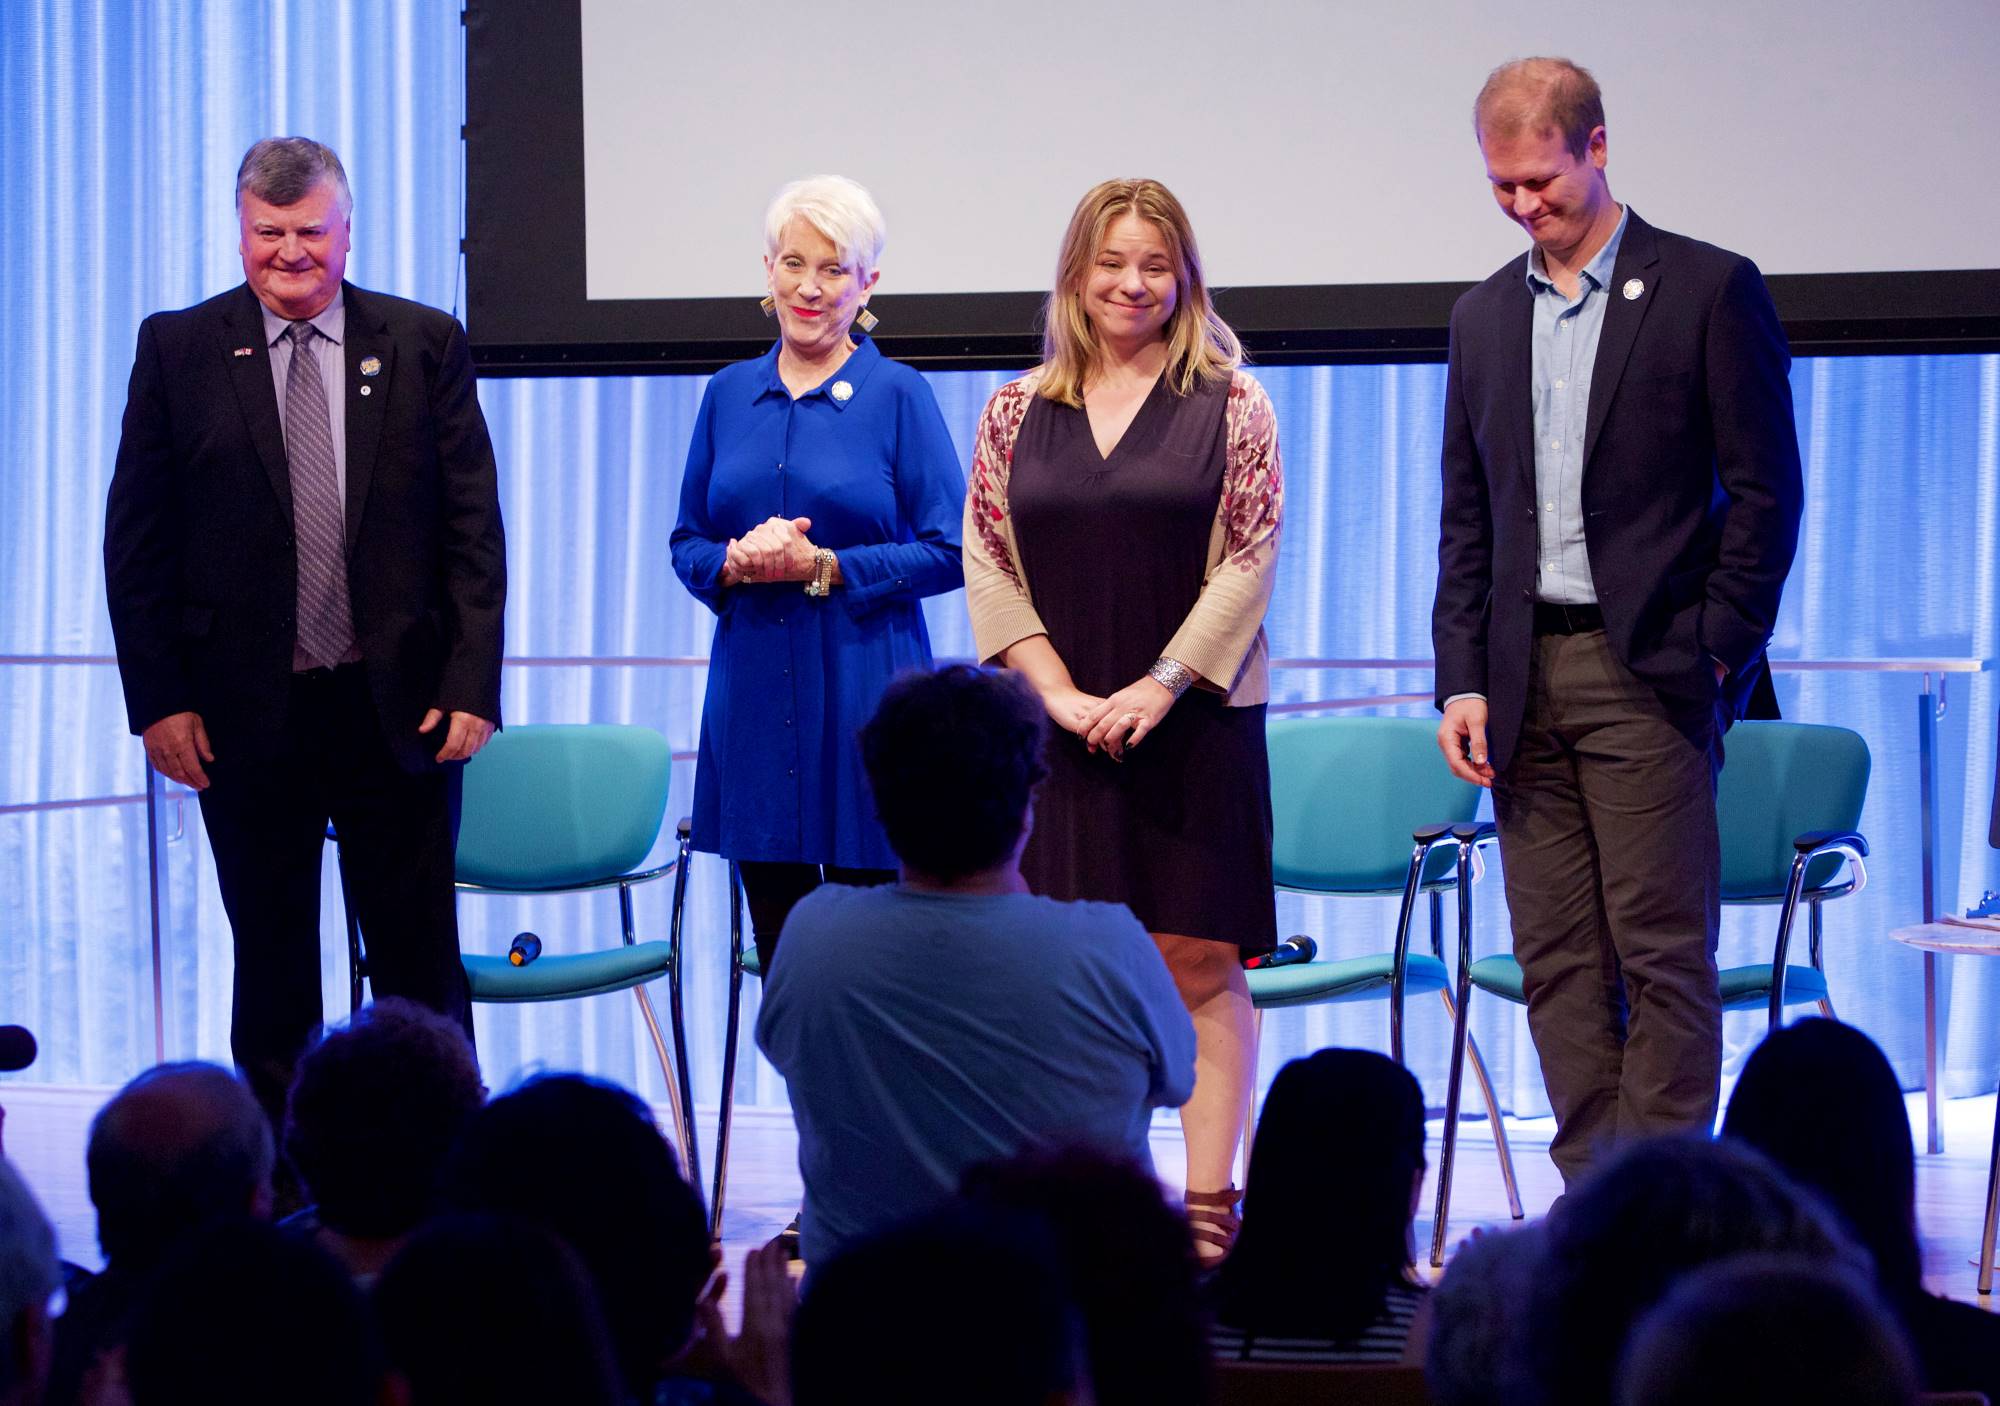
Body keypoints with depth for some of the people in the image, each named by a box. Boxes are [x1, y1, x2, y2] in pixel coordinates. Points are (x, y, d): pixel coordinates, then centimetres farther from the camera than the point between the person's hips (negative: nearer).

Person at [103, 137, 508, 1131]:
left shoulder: (424, 345, 3)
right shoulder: (178, 350, 2)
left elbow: (472, 528, 2)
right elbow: (136, 537, 2)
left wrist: (470, 683, -6)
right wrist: (159, 697, -5)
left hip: (396, 706, 0)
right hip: (246, 712, 0)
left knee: (421, 967, 5)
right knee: (272, 971, 9)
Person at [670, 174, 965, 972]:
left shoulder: (897, 396, -1)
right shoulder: (730, 394, 11)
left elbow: (948, 554, -5)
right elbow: (687, 543, 15)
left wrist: (820, 567, -14)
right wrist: (736, 563, -7)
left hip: (865, 693, -4)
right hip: (753, 690, 4)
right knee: (777, 951, 6)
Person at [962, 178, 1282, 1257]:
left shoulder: (1229, 406, 3)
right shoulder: (1017, 413, 9)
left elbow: (1250, 560, -3)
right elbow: (987, 564, 5)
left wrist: (1161, 684, -12)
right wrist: (1062, 694, -7)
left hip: (1193, 720, -2)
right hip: (1057, 727, 2)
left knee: (1198, 964, -2)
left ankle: (1209, 1200, 0)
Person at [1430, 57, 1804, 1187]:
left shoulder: (1709, 289, -1)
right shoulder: (1485, 317, 15)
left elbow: (1765, 491, -3)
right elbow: (1466, 521, 15)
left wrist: (1717, 661, -9)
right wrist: (1463, 679, 5)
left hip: (1646, 672, -5)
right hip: (1525, 675, 5)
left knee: (1666, 955, -7)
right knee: (1556, 961, 4)